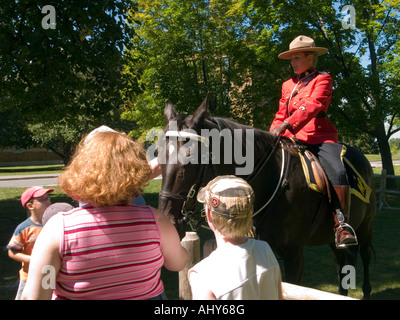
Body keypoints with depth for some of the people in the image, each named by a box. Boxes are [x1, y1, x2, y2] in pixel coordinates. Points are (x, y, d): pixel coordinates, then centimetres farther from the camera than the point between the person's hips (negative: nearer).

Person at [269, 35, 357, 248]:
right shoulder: (288, 85, 22)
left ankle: (342, 225, -20)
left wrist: (284, 125, -25)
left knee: (337, 172, -29)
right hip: (292, 138, 6)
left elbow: (312, 106, -13)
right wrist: (273, 132, -2)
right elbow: (281, 115, 20)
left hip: (319, 137, -5)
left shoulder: (322, 79, 4)